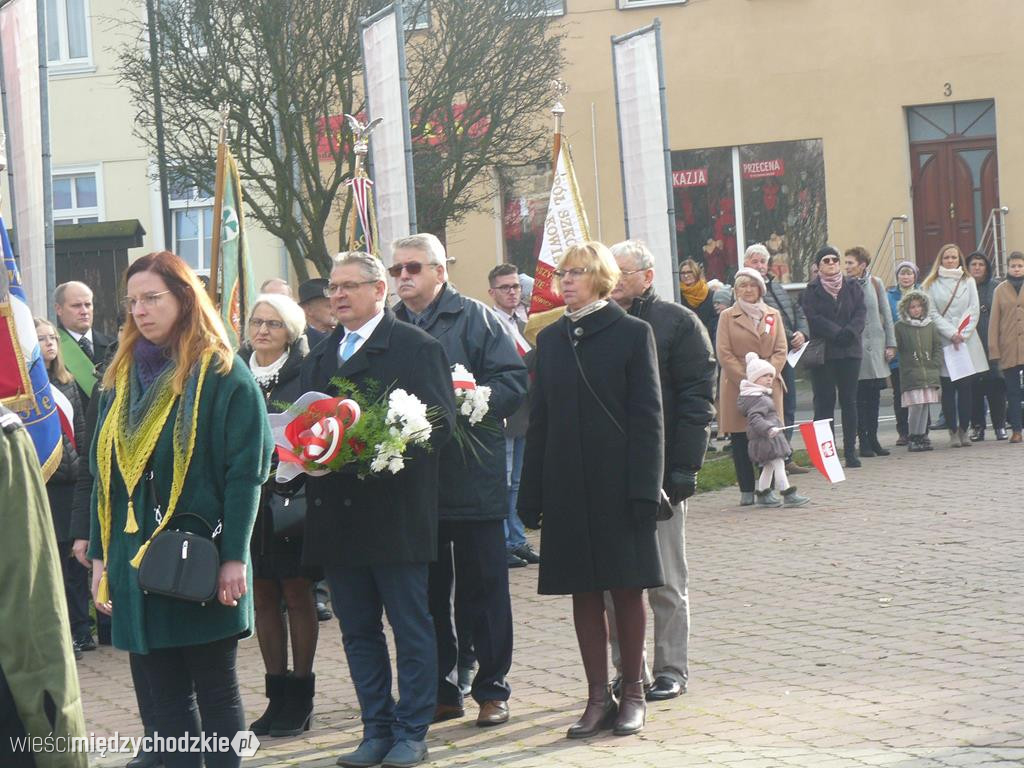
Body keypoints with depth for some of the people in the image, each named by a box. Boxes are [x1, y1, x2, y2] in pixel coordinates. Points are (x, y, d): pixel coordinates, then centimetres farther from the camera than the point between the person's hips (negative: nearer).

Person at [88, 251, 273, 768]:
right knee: (164, 693, 6)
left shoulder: (223, 375, -4)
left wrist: (234, 556, -16)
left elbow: (245, 471, -10)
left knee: (215, 688, 2)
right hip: (136, 560, 5)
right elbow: (104, 471, 12)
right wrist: (101, 555, 7)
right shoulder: (122, 376, 12)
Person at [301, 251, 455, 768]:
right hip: (336, 518, 6)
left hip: (395, 512, -6)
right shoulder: (318, 358, 17)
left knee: (411, 627, 2)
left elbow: (439, 424, -9)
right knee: (358, 630, 10)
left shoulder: (415, 348, -3)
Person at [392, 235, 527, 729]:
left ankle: (492, 690, 10)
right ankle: (440, 692, 18)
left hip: (472, 479, -4)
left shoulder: (475, 319, -1)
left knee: (482, 590, 2)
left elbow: (513, 381, -7)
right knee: (427, 593, 10)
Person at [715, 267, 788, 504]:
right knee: (740, 440, 0)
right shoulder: (727, 317, 4)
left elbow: (781, 351, 7)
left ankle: (767, 490, 0)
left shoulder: (773, 315, 12)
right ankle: (746, 491, 6)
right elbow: (724, 353, -2)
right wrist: (746, 380, -10)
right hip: (735, 387, -1)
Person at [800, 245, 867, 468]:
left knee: (849, 401, 4)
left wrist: (851, 331, -16)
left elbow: (861, 311, 2)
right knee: (825, 402, -4)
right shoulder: (812, 290, 2)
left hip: (850, 350, 3)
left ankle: (850, 450, 7)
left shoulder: (851, 286, 11)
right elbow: (813, 319, -9)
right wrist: (837, 333, -18)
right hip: (823, 352, -3)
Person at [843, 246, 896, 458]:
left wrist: (890, 344, 5)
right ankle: (864, 441, 3)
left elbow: (886, 314, 9)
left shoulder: (876, 284, 6)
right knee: (859, 397, -2)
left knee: (874, 395, 6)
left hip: (875, 345, 3)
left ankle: (873, 438, 14)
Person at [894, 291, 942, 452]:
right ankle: (912, 438, 0)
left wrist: (935, 366, 1)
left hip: (929, 374, 4)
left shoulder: (930, 325, 11)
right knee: (916, 405, -11)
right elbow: (896, 348, -1)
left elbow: (938, 347, 12)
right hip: (911, 376, -4)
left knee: (925, 405, 5)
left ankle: (922, 436, 13)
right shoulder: (900, 326, 0)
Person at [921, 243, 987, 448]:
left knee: (966, 388, -2)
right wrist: (951, 333, -11)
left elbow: (974, 310, 6)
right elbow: (932, 313, -2)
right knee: (948, 389, -3)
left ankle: (963, 430, 7)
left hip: (967, 340, 2)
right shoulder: (931, 285, 5)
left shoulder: (968, 282, 12)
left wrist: (963, 334, -7)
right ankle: (953, 431, 1)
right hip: (943, 343, -1)